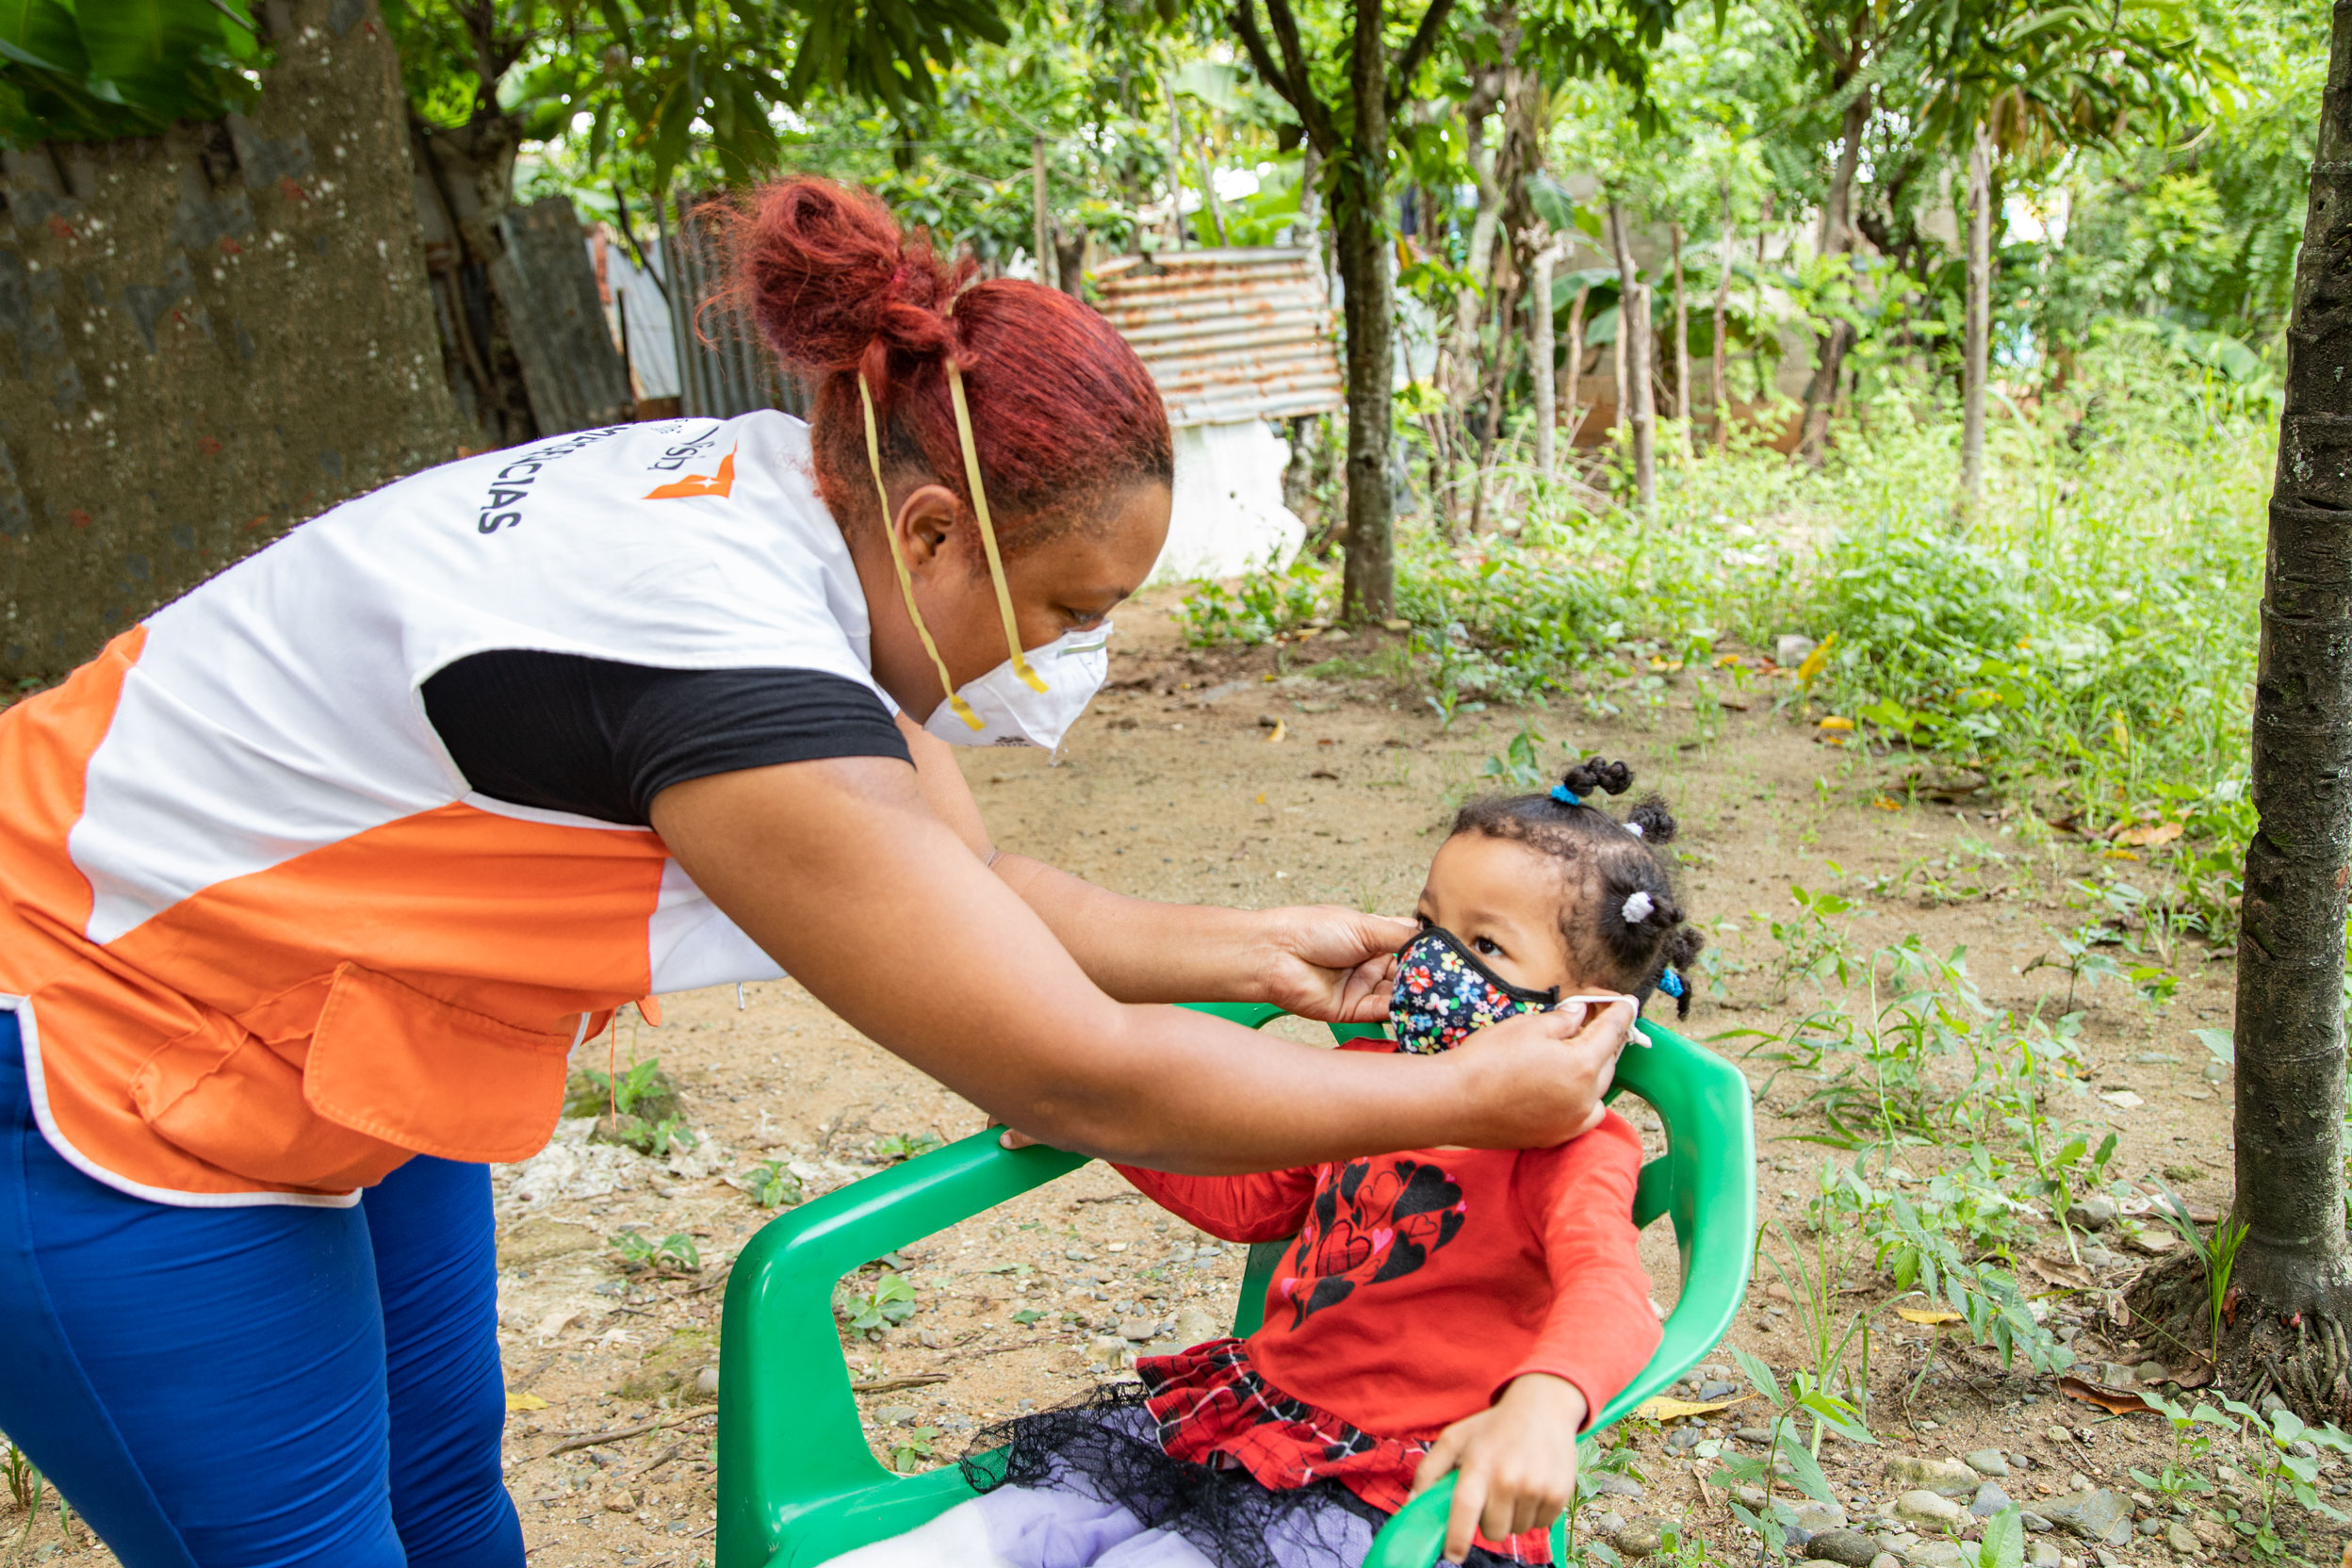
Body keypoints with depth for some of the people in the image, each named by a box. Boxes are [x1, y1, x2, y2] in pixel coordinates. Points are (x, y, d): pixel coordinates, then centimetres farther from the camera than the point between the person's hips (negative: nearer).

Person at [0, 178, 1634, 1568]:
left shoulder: (793, 503, -9)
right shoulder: (728, 653, -36)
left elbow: (974, 892, 2)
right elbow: (1078, 1080, -30)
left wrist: (1254, 950, 0)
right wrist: (1471, 1097, -20)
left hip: (328, 1047, 8)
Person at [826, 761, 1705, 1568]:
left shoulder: (1570, 1151, -16)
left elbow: (1608, 1293, -36)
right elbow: (1245, 1201, 22)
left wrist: (1541, 1407, -57)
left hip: (1388, 1486, -7)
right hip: (1258, 1397, 7)